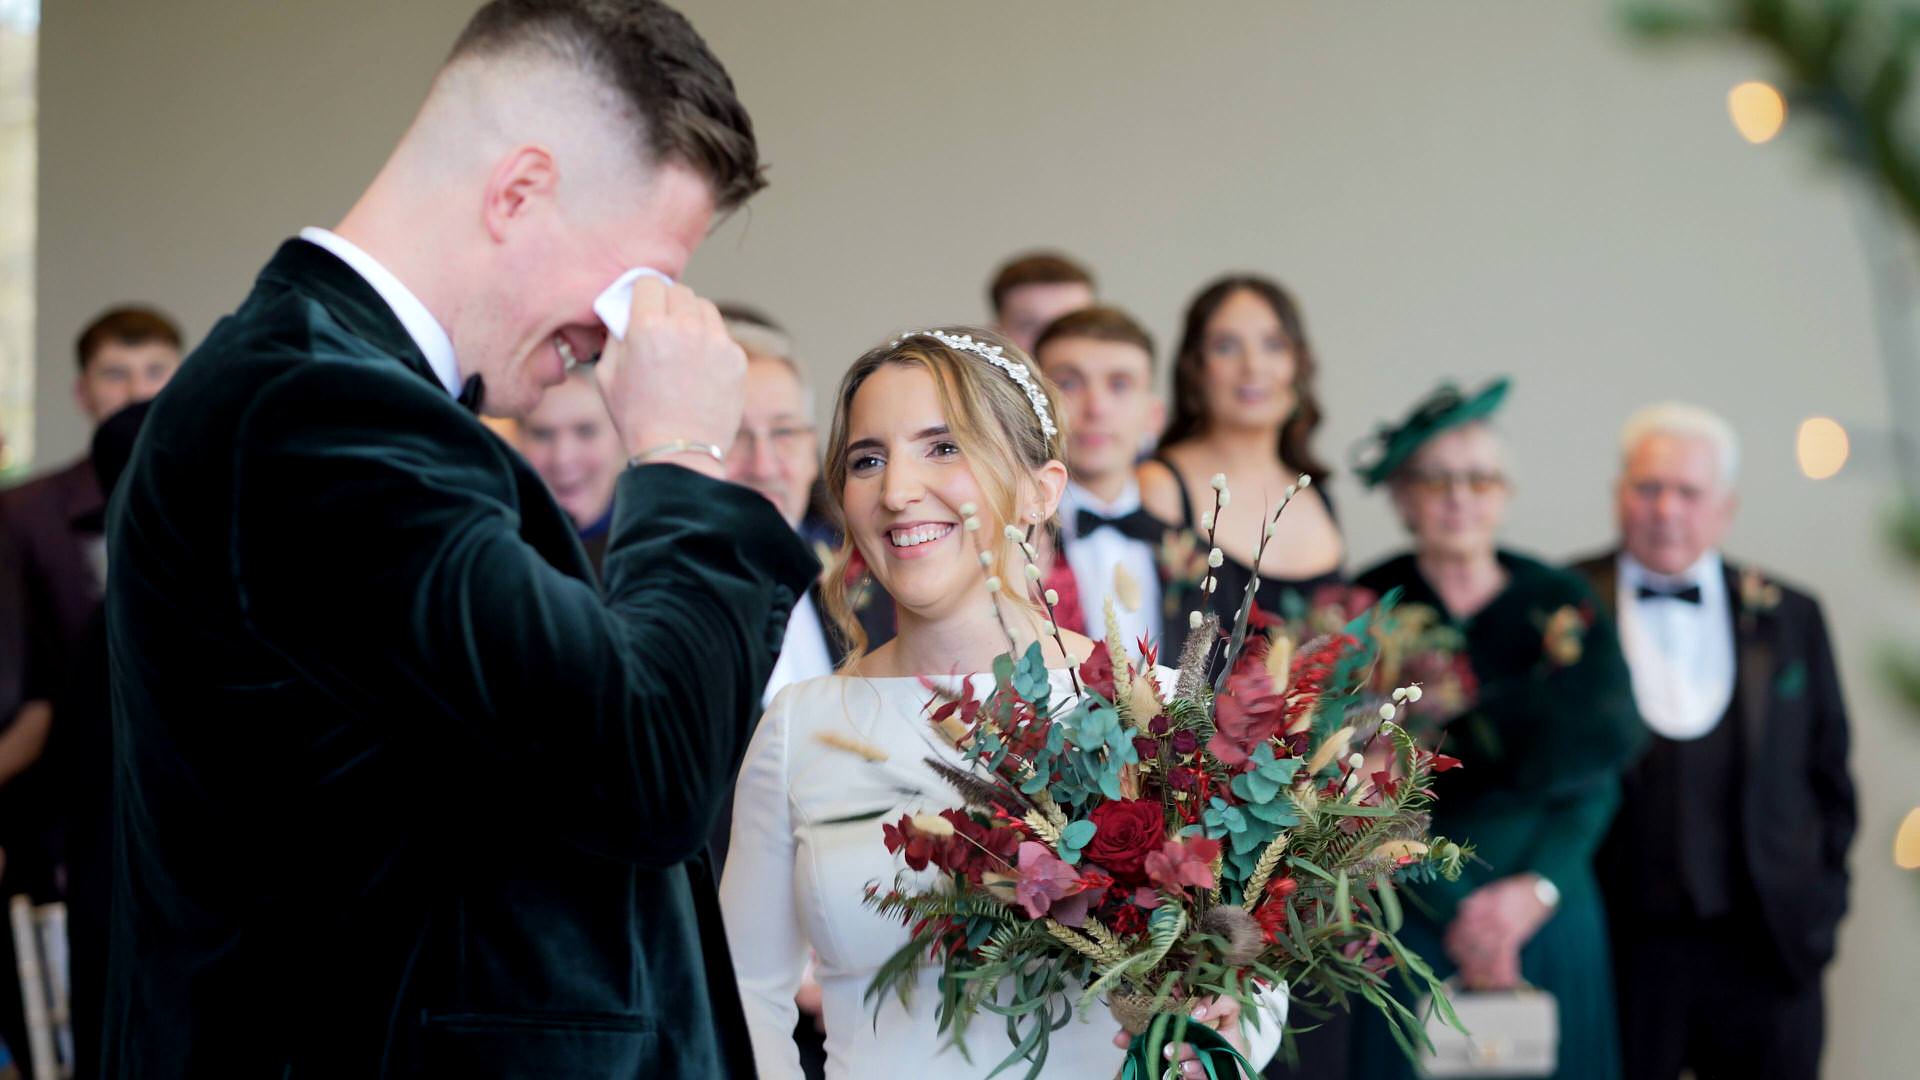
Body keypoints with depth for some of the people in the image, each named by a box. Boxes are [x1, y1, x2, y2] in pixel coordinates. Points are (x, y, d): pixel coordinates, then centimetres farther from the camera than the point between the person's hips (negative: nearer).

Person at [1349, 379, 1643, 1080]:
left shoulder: (1561, 602, 5)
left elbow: (1599, 770, 0)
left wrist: (1538, 886, -12)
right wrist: (1455, 911, -12)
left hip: (1550, 911, 2)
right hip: (1416, 917, -2)